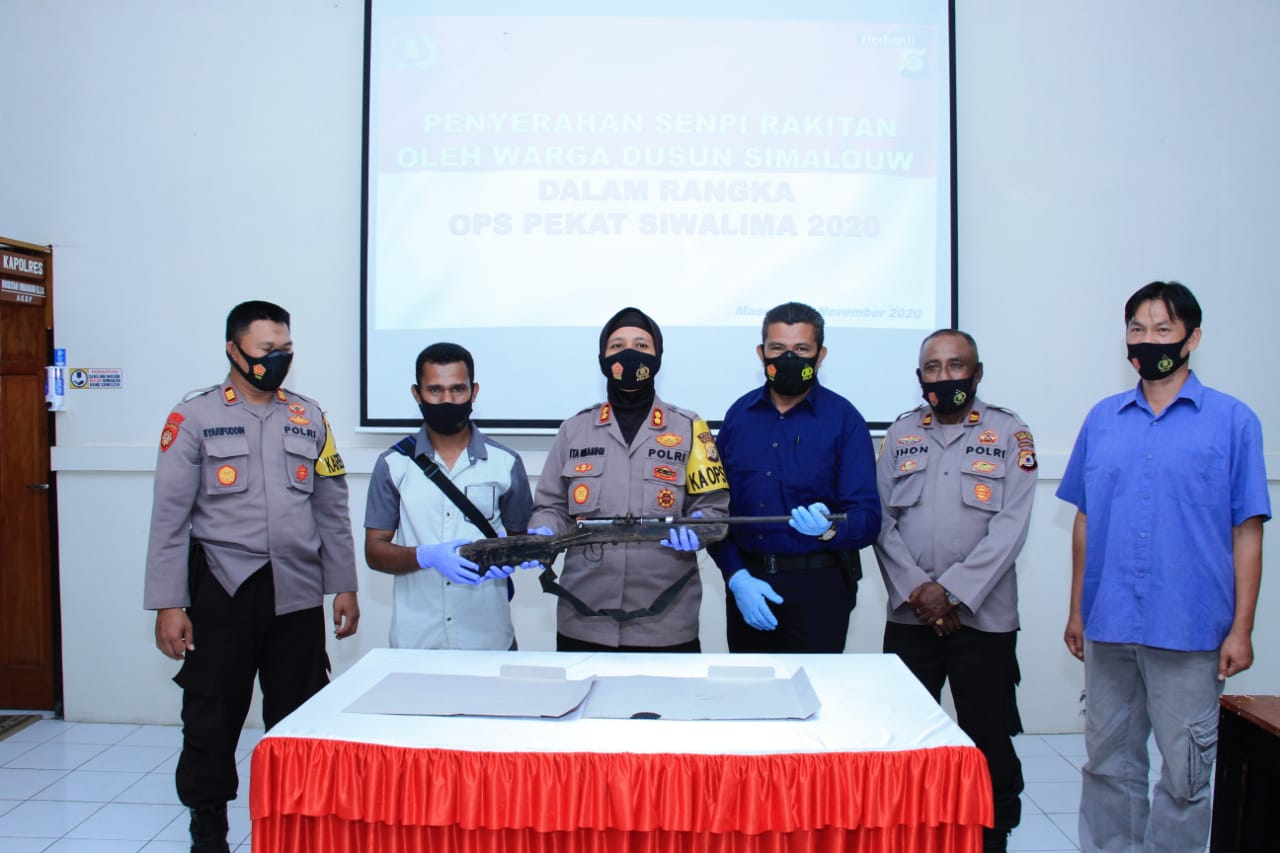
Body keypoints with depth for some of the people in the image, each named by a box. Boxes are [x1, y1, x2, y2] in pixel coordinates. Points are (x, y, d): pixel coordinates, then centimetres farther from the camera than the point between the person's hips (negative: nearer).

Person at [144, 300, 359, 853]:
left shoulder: (309, 417, 8)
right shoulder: (194, 417, -1)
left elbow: (332, 510, 10)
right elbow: (170, 517, -3)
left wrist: (344, 586, 8)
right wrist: (168, 605, -7)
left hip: (297, 594, 3)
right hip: (223, 591, -2)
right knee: (212, 718, 8)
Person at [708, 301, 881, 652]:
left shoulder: (844, 419, -4)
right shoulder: (739, 414, 5)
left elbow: (867, 519, -9)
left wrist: (828, 529, -30)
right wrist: (737, 577, -8)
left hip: (818, 586, -3)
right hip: (747, 584, 3)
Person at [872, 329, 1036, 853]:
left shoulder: (1009, 434, 0)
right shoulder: (901, 433, 9)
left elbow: (1010, 528, -8)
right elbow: (883, 519, 3)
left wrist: (951, 590, -14)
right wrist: (915, 590, -9)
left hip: (984, 615, -2)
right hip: (908, 615, 3)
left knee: (988, 737, 5)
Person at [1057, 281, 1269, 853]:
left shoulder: (1232, 421, -1)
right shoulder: (1103, 419, 7)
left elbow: (1246, 532, -2)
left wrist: (1241, 628, -5)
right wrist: (1077, 610, 11)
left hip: (1190, 631, -3)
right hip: (1107, 627, 3)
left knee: (1185, 774, 7)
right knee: (1107, 764, 14)